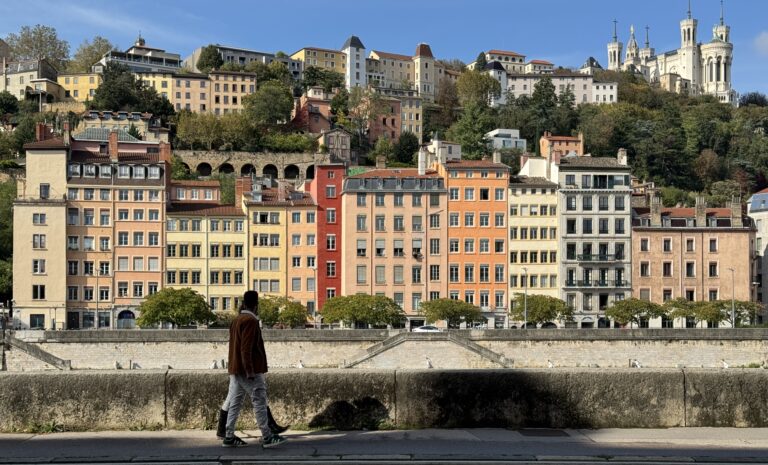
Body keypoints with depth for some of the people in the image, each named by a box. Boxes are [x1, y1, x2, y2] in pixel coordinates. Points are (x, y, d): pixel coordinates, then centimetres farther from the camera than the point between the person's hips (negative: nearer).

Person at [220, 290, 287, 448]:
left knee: (234, 403, 9)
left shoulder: (236, 320, 16)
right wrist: (250, 371, -21)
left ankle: (229, 437, 10)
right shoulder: (250, 321, -13)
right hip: (250, 370, -9)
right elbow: (246, 348, -20)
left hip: (235, 370, 9)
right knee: (260, 403, -5)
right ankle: (267, 438, -3)